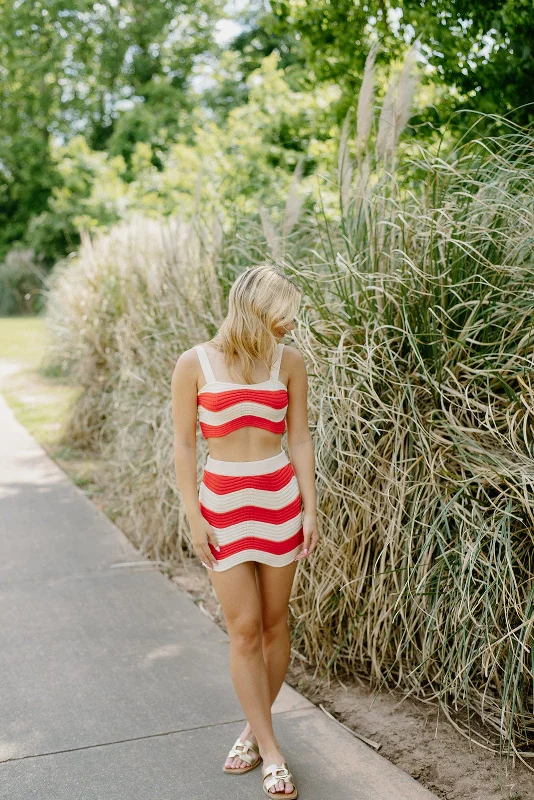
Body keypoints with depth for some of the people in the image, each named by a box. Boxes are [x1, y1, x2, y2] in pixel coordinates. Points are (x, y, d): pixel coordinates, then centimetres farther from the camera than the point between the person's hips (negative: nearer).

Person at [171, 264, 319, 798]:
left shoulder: (288, 362, 0)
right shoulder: (196, 363, -6)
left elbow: (299, 439, 4)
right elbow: (184, 444, -3)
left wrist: (309, 510, 0)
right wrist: (194, 518, -6)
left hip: (280, 499, 2)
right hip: (223, 503, -2)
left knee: (274, 623, 8)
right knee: (244, 629, 0)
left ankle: (254, 728, 27)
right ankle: (270, 752, 11)